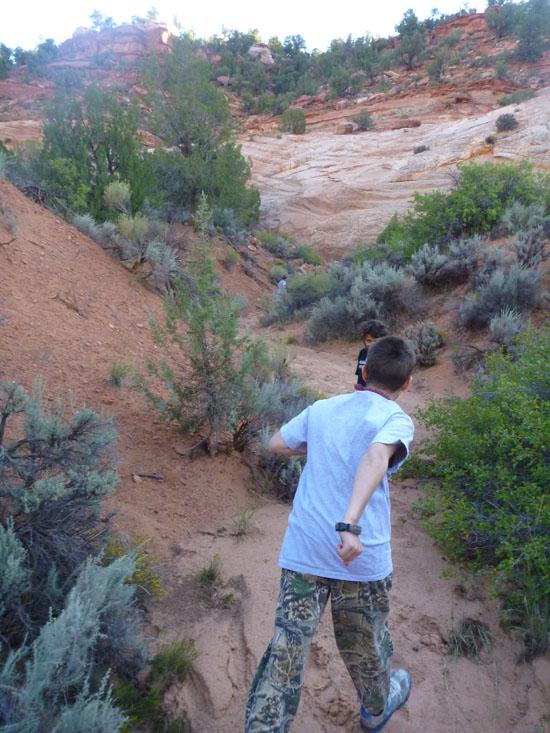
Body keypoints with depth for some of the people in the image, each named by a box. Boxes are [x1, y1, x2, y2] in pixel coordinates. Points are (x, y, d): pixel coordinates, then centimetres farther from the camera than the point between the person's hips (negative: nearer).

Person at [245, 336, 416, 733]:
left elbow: (277, 444, 17)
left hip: (302, 549, 3)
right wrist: (350, 524, -39)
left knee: (287, 649, 8)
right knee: (366, 643, 23)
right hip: (361, 554, -2)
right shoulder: (397, 419, -8)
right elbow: (376, 457, -29)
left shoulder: (321, 409, 6)